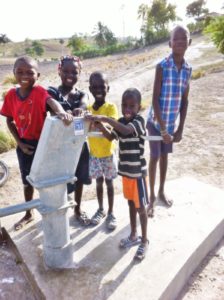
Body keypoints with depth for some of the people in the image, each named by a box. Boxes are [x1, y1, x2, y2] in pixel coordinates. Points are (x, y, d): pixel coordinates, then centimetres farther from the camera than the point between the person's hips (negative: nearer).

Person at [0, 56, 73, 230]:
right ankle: (29, 214, 40)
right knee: (27, 181, 19)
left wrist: (61, 112, -64)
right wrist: (19, 142, -4)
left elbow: (51, 101, -41)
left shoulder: (39, 91, -18)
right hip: (24, 145, 4)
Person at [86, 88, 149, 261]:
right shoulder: (121, 122, 4)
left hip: (138, 172, -7)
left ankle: (144, 241, 24)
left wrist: (105, 118, -37)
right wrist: (99, 124, -7)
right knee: (131, 203, 19)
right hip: (125, 170, 7)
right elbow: (110, 137, 8)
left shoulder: (139, 120, -18)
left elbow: (126, 130, -37)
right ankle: (134, 235, 36)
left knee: (141, 207, 5)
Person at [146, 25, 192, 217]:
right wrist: (163, 129, -21)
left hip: (171, 122, 5)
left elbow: (184, 101, 4)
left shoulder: (187, 69, 0)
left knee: (165, 156, 16)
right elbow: (155, 99, -18)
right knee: (154, 158, 3)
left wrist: (180, 129, 1)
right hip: (156, 121, -5)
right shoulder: (162, 66, -17)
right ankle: (152, 196, 20)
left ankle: (161, 191, 34)